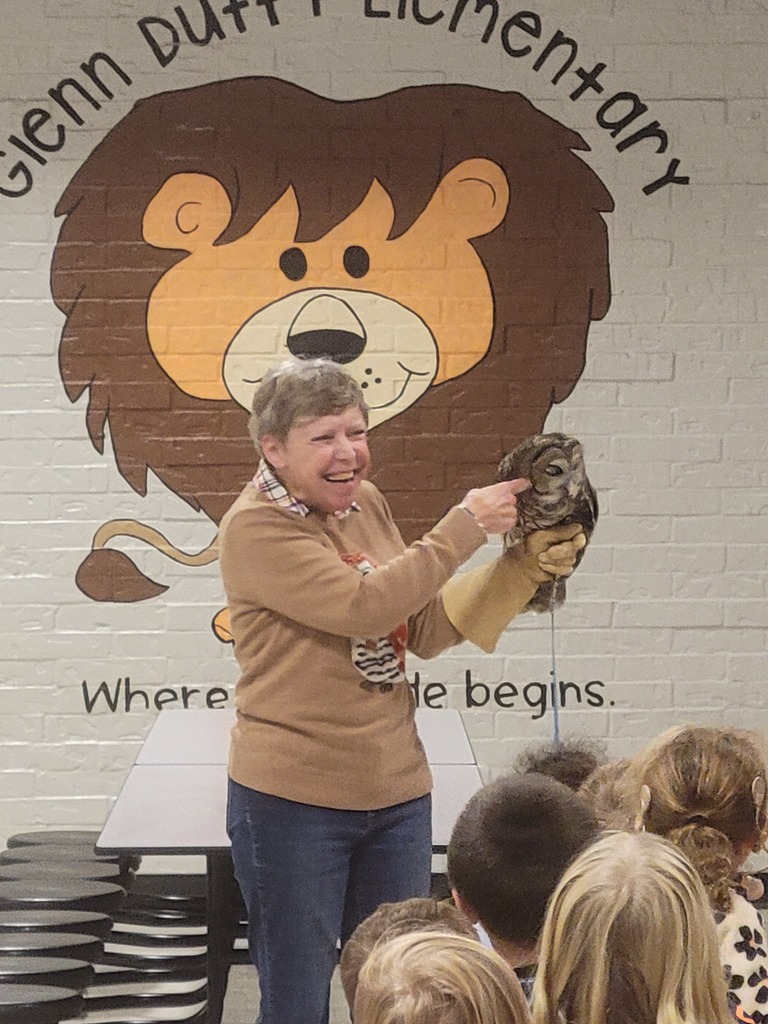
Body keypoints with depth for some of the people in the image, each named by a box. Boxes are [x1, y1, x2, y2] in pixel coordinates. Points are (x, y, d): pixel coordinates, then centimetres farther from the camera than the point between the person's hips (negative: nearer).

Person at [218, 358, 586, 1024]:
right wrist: (466, 526, -20)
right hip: (293, 801, -6)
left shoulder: (364, 503, 7)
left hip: (397, 792, 7)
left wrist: (527, 566, -1)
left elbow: (427, 629, 9)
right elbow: (364, 606, -26)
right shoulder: (255, 529, -15)